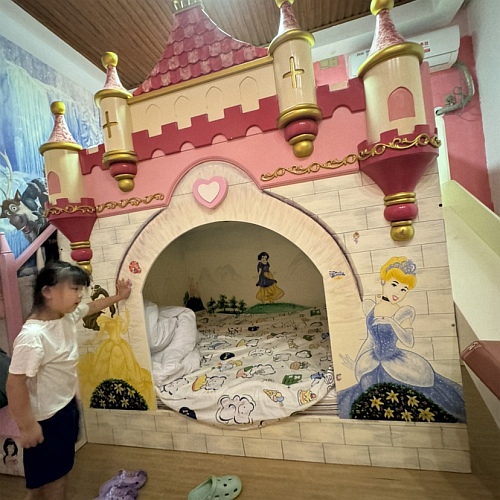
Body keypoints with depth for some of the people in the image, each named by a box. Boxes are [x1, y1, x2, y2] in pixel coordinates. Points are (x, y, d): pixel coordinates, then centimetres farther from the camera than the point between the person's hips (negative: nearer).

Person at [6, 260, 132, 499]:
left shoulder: (67, 315, -8)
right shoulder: (32, 337, -33)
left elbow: (91, 307, 14)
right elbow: (15, 384, -27)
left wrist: (118, 296, 11)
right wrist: (27, 426, -20)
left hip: (67, 405, 8)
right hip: (46, 418, -8)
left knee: (61, 467, 27)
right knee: (43, 476, 16)